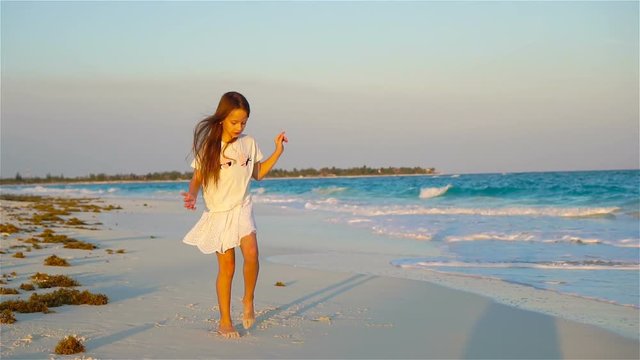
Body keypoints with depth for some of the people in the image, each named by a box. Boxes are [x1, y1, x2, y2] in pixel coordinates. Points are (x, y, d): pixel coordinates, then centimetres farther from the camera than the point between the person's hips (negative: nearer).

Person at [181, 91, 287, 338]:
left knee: (251, 254, -22)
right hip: (218, 213, -2)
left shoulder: (249, 144, 5)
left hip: (242, 209, 2)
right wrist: (192, 195, -21)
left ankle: (248, 300, 3)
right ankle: (225, 322, 13)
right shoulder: (208, 147, -4)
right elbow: (197, 179, 0)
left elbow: (258, 173, 16)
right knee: (226, 267, 0)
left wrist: (278, 151, 8)